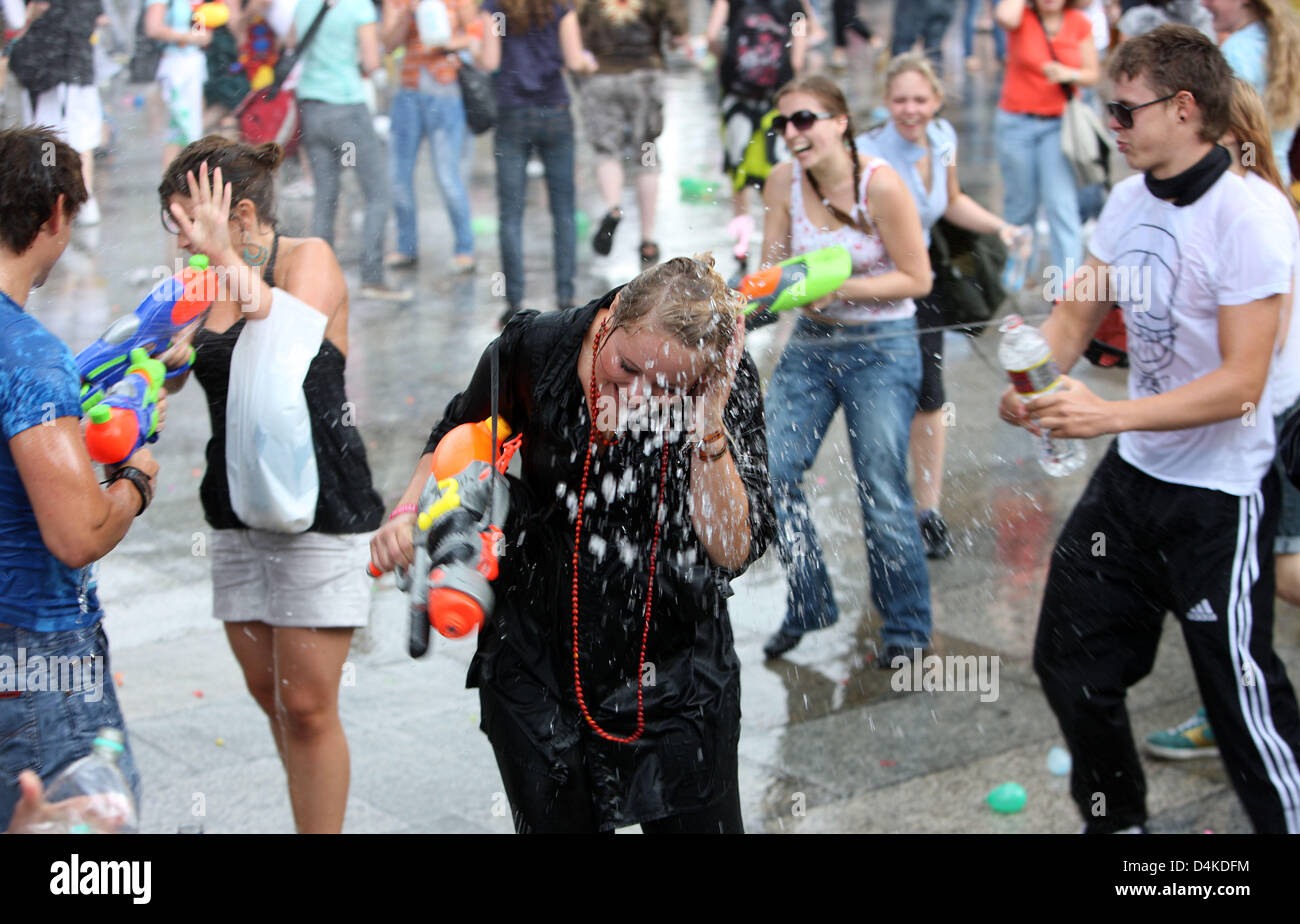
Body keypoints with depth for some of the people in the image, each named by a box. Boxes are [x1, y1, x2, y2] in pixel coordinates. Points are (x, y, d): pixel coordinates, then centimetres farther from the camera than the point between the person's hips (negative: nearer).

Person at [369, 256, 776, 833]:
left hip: (677, 675, 0)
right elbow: (460, 437, 8)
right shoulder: (532, 349, -14)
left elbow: (732, 552, -23)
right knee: (557, 821, 12)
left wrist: (708, 424, -31)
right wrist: (410, 510, -7)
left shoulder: (727, 384, -17)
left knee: (703, 824, 9)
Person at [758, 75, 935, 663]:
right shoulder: (783, 181, -3)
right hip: (810, 344, 5)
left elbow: (917, 279, -12)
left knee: (883, 493, -2)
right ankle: (808, 606, 20)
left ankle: (906, 626, 18)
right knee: (770, 474, -1)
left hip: (881, 348, -5)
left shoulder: (881, 184, -17)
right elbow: (772, 268, 6)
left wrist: (839, 289, -21)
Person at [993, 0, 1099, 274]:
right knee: (1021, 203, 10)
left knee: (1062, 204, -10)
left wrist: (1068, 74, -15)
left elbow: (1092, 74, 6)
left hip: (1060, 124, 0)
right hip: (1017, 123, 0)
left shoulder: (1079, 23, 1)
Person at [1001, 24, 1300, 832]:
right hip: (1132, 476, 8)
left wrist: (1110, 415, -31)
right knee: (1071, 659, 16)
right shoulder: (1131, 201, 2)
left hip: (1220, 495, -8)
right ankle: (1116, 822, 37)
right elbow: (1078, 315, 9)